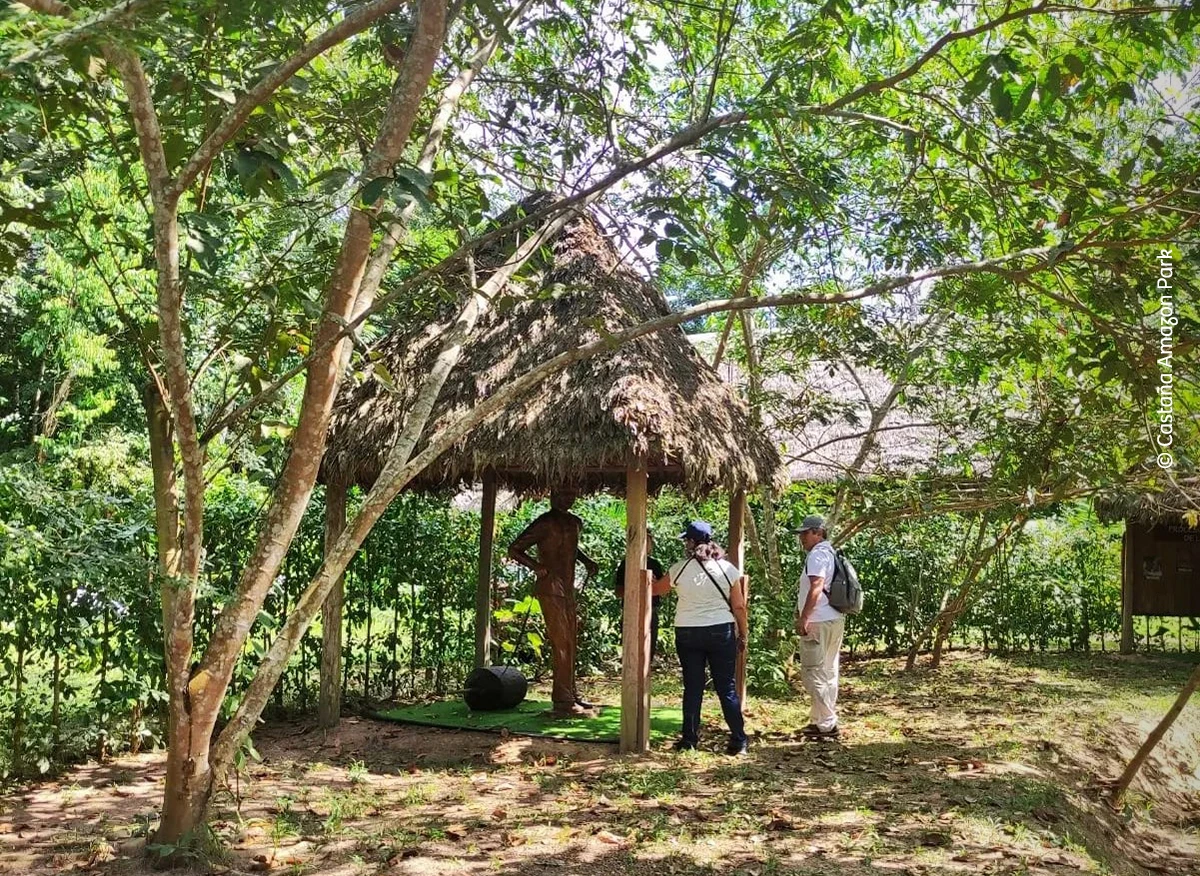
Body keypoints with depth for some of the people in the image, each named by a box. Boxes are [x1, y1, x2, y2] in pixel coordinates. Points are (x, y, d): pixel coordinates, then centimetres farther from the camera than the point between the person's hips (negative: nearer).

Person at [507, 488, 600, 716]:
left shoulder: (575, 523, 15)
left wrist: (587, 561, 17)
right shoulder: (545, 523, -10)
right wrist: (536, 566, -23)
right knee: (561, 644, -10)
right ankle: (563, 702, -8)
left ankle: (571, 694, 22)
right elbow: (514, 549, -10)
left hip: (567, 589, 9)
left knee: (571, 643, 13)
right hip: (550, 589, -9)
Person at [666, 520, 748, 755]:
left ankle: (690, 739, 12)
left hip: (687, 633, 0)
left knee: (692, 687, 8)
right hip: (721, 631, 0)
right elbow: (739, 606, -1)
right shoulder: (727, 568, -3)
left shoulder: (679, 569, -4)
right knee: (726, 687, 7)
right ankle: (738, 740, 9)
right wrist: (743, 634, 11)